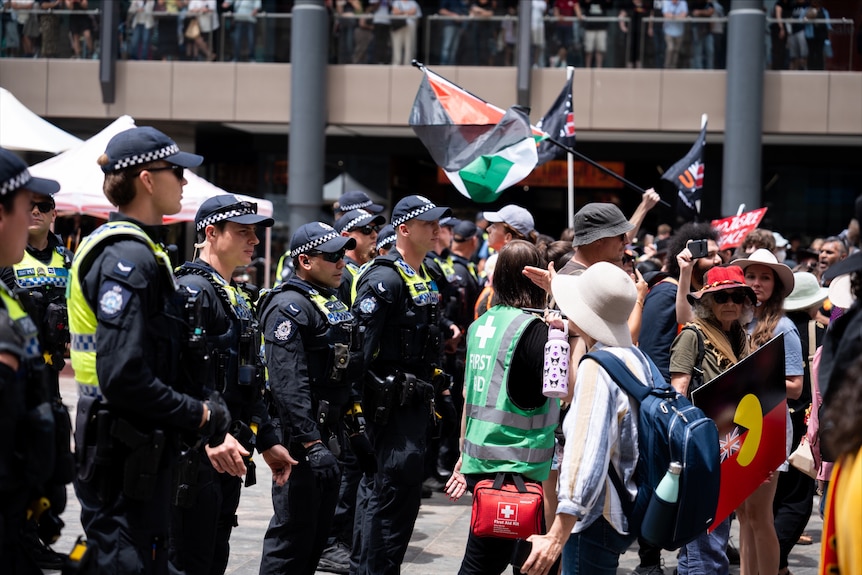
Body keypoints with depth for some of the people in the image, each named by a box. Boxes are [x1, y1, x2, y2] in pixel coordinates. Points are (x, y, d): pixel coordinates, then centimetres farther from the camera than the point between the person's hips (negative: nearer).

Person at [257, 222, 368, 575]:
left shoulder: (334, 304, 15)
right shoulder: (289, 306, -16)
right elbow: (289, 384, -24)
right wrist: (311, 444, -29)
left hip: (331, 432, 10)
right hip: (302, 433, -10)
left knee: (319, 531, 16)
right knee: (294, 532, -6)